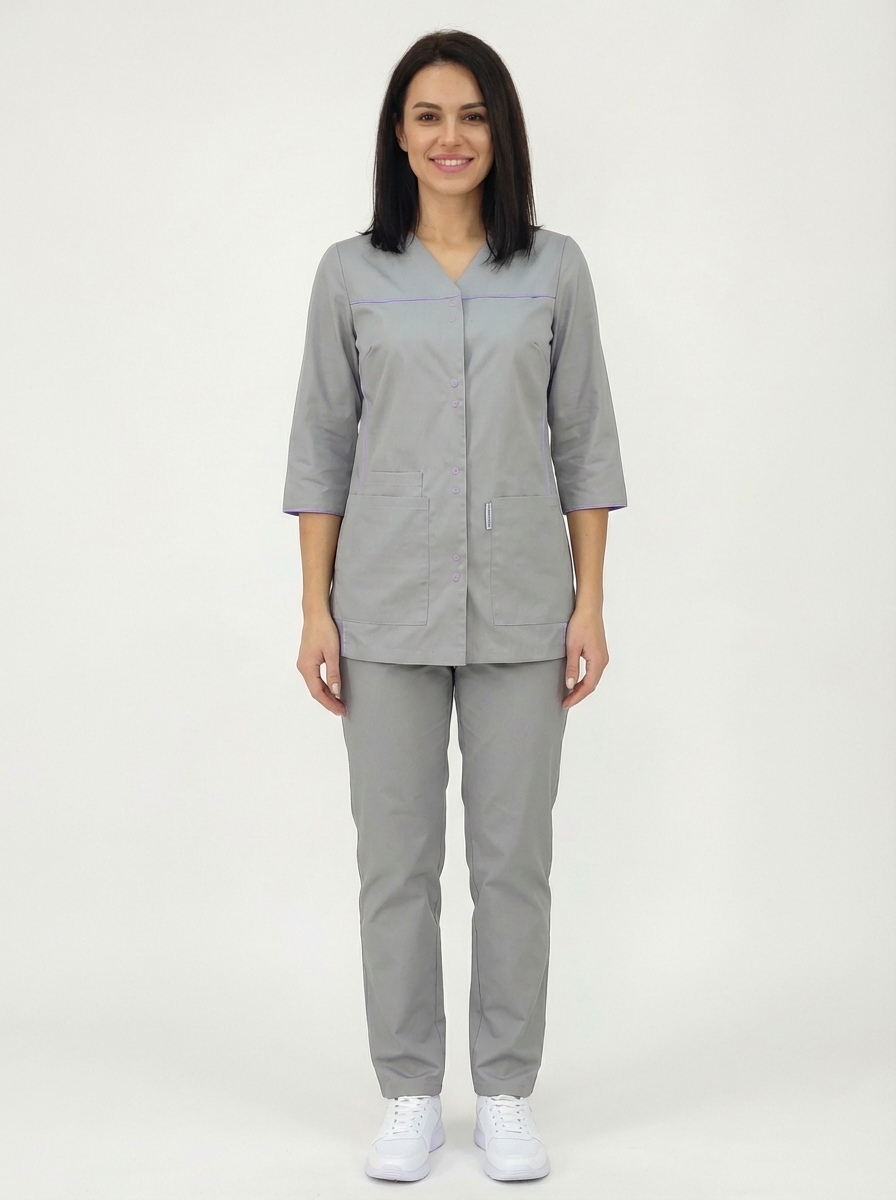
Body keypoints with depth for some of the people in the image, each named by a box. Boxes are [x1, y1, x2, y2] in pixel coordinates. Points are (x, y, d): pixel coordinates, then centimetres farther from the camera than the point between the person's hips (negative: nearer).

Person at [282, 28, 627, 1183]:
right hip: (388, 606, 0)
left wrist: (590, 602, -1)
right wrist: (316, 609, -1)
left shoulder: (554, 269, 3)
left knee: (513, 858, 6)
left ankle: (507, 1097, 20)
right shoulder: (351, 273, 3)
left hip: (518, 607, 0)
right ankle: (409, 1097, 20)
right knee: (395, 859, 6)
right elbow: (321, 448, 4)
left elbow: (584, 443, 4)